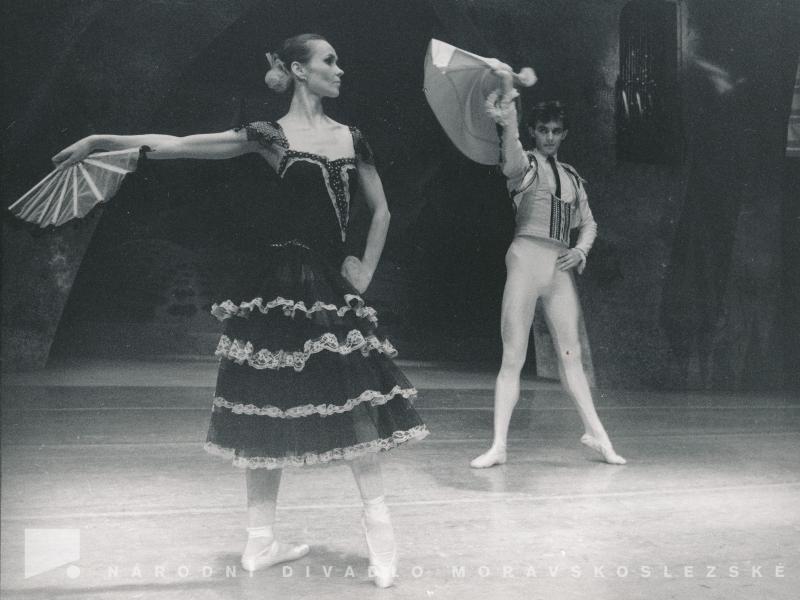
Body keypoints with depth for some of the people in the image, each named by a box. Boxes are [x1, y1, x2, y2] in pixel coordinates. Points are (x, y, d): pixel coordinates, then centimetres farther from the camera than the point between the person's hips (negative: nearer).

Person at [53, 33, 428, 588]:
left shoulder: (352, 140, 10)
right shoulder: (269, 136, -2)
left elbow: (381, 211, 18)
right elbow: (176, 145, -3)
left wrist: (366, 270, 9)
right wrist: (99, 141, -7)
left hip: (333, 285, 4)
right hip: (278, 285, -4)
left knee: (356, 400, -3)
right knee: (269, 412, 2)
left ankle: (381, 537, 8)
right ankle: (261, 540, 14)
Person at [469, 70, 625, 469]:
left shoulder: (572, 177, 18)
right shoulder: (526, 164, 0)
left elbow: (588, 223, 23)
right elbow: (511, 161, -25)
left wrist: (581, 250, 1)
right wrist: (506, 122, -45)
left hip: (561, 269, 5)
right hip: (526, 260, -5)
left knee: (571, 353, 8)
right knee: (513, 357, -4)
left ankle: (595, 432, 19)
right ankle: (499, 445, -1)